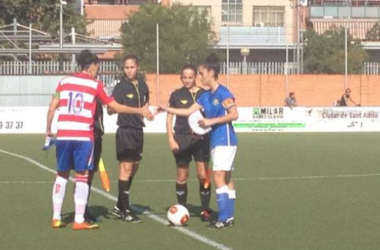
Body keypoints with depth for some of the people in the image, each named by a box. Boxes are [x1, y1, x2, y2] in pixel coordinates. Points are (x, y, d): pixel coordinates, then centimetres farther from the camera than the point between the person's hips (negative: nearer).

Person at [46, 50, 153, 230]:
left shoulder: (64, 82, 9)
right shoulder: (95, 85, 1)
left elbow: (52, 109, 6)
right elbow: (117, 108, 4)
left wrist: (48, 129, 19)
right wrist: (141, 111, 13)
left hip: (63, 135, 3)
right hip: (84, 136, -3)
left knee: (61, 175, 12)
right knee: (82, 176, 2)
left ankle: (56, 218, 12)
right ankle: (79, 220, 0)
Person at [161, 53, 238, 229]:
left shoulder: (223, 93, -12)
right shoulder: (205, 96, 12)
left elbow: (234, 115, -17)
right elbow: (189, 111, 16)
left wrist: (211, 121, -20)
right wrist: (167, 109, 10)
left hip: (225, 140, -9)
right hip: (215, 141, 9)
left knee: (218, 176, -13)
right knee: (226, 178, 10)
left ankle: (224, 218, -13)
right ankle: (229, 217, 14)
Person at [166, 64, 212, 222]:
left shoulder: (204, 94, 3)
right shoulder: (176, 95, 4)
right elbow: (169, 118, 6)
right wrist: (171, 139, -1)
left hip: (201, 139, 0)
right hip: (182, 139, 0)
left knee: (203, 175, -5)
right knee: (182, 176, 6)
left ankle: (205, 210, 5)